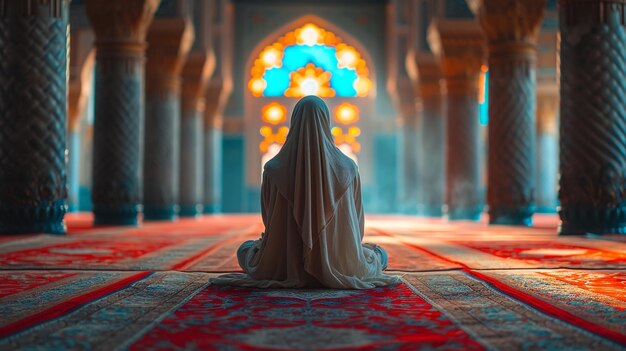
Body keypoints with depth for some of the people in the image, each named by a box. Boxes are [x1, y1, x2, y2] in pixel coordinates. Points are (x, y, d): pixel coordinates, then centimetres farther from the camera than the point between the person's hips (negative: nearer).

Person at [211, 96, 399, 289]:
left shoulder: (273, 169, -12)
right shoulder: (347, 168, -12)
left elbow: (268, 219, 2)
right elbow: (356, 223, 0)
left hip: (284, 266, 1)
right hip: (338, 264, -1)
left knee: (245, 250, 33)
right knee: (380, 254, 30)